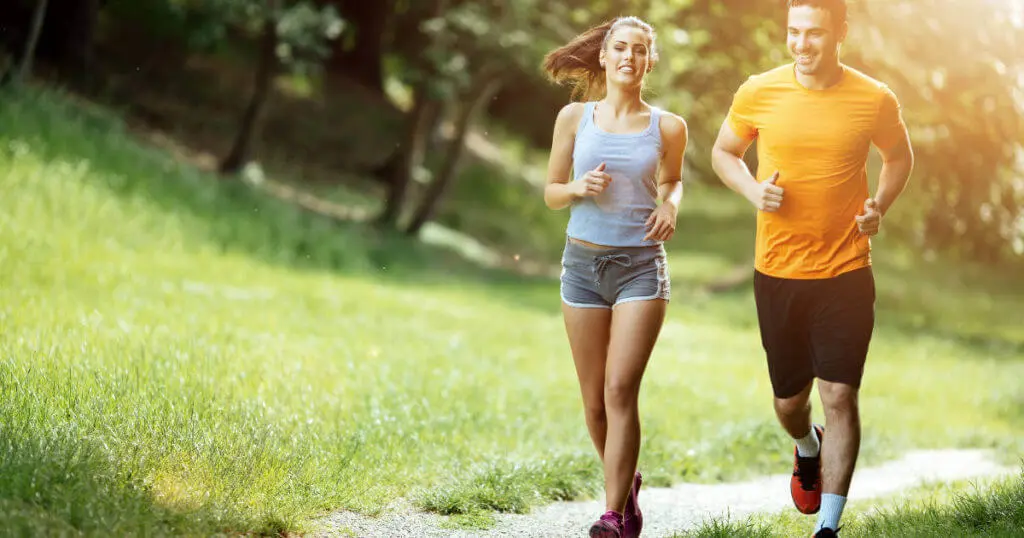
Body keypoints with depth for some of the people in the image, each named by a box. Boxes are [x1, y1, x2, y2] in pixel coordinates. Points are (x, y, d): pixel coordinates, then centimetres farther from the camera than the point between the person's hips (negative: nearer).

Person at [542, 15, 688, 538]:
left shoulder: (667, 127, 1)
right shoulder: (575, 117, 3)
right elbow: (551, 192, 9)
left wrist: (670, 205, -2)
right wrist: (580, 189, -12)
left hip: (641, 265, -2)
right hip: (583, 263, 2)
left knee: (621, 390, -14)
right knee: (594, 402, 7)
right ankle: (626, 484, 32)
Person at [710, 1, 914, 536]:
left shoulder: (875, 99, -6)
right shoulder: (758, 93, -6)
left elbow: (899, 156, 13)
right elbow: (724, 152, 11)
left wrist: (879, 205, -5)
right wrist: (754, 191, -9)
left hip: (845, 273, -1)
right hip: (777, 272, 2)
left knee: (839, 396, -8)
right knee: (789, 400, 13)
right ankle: (808, 449, 50)